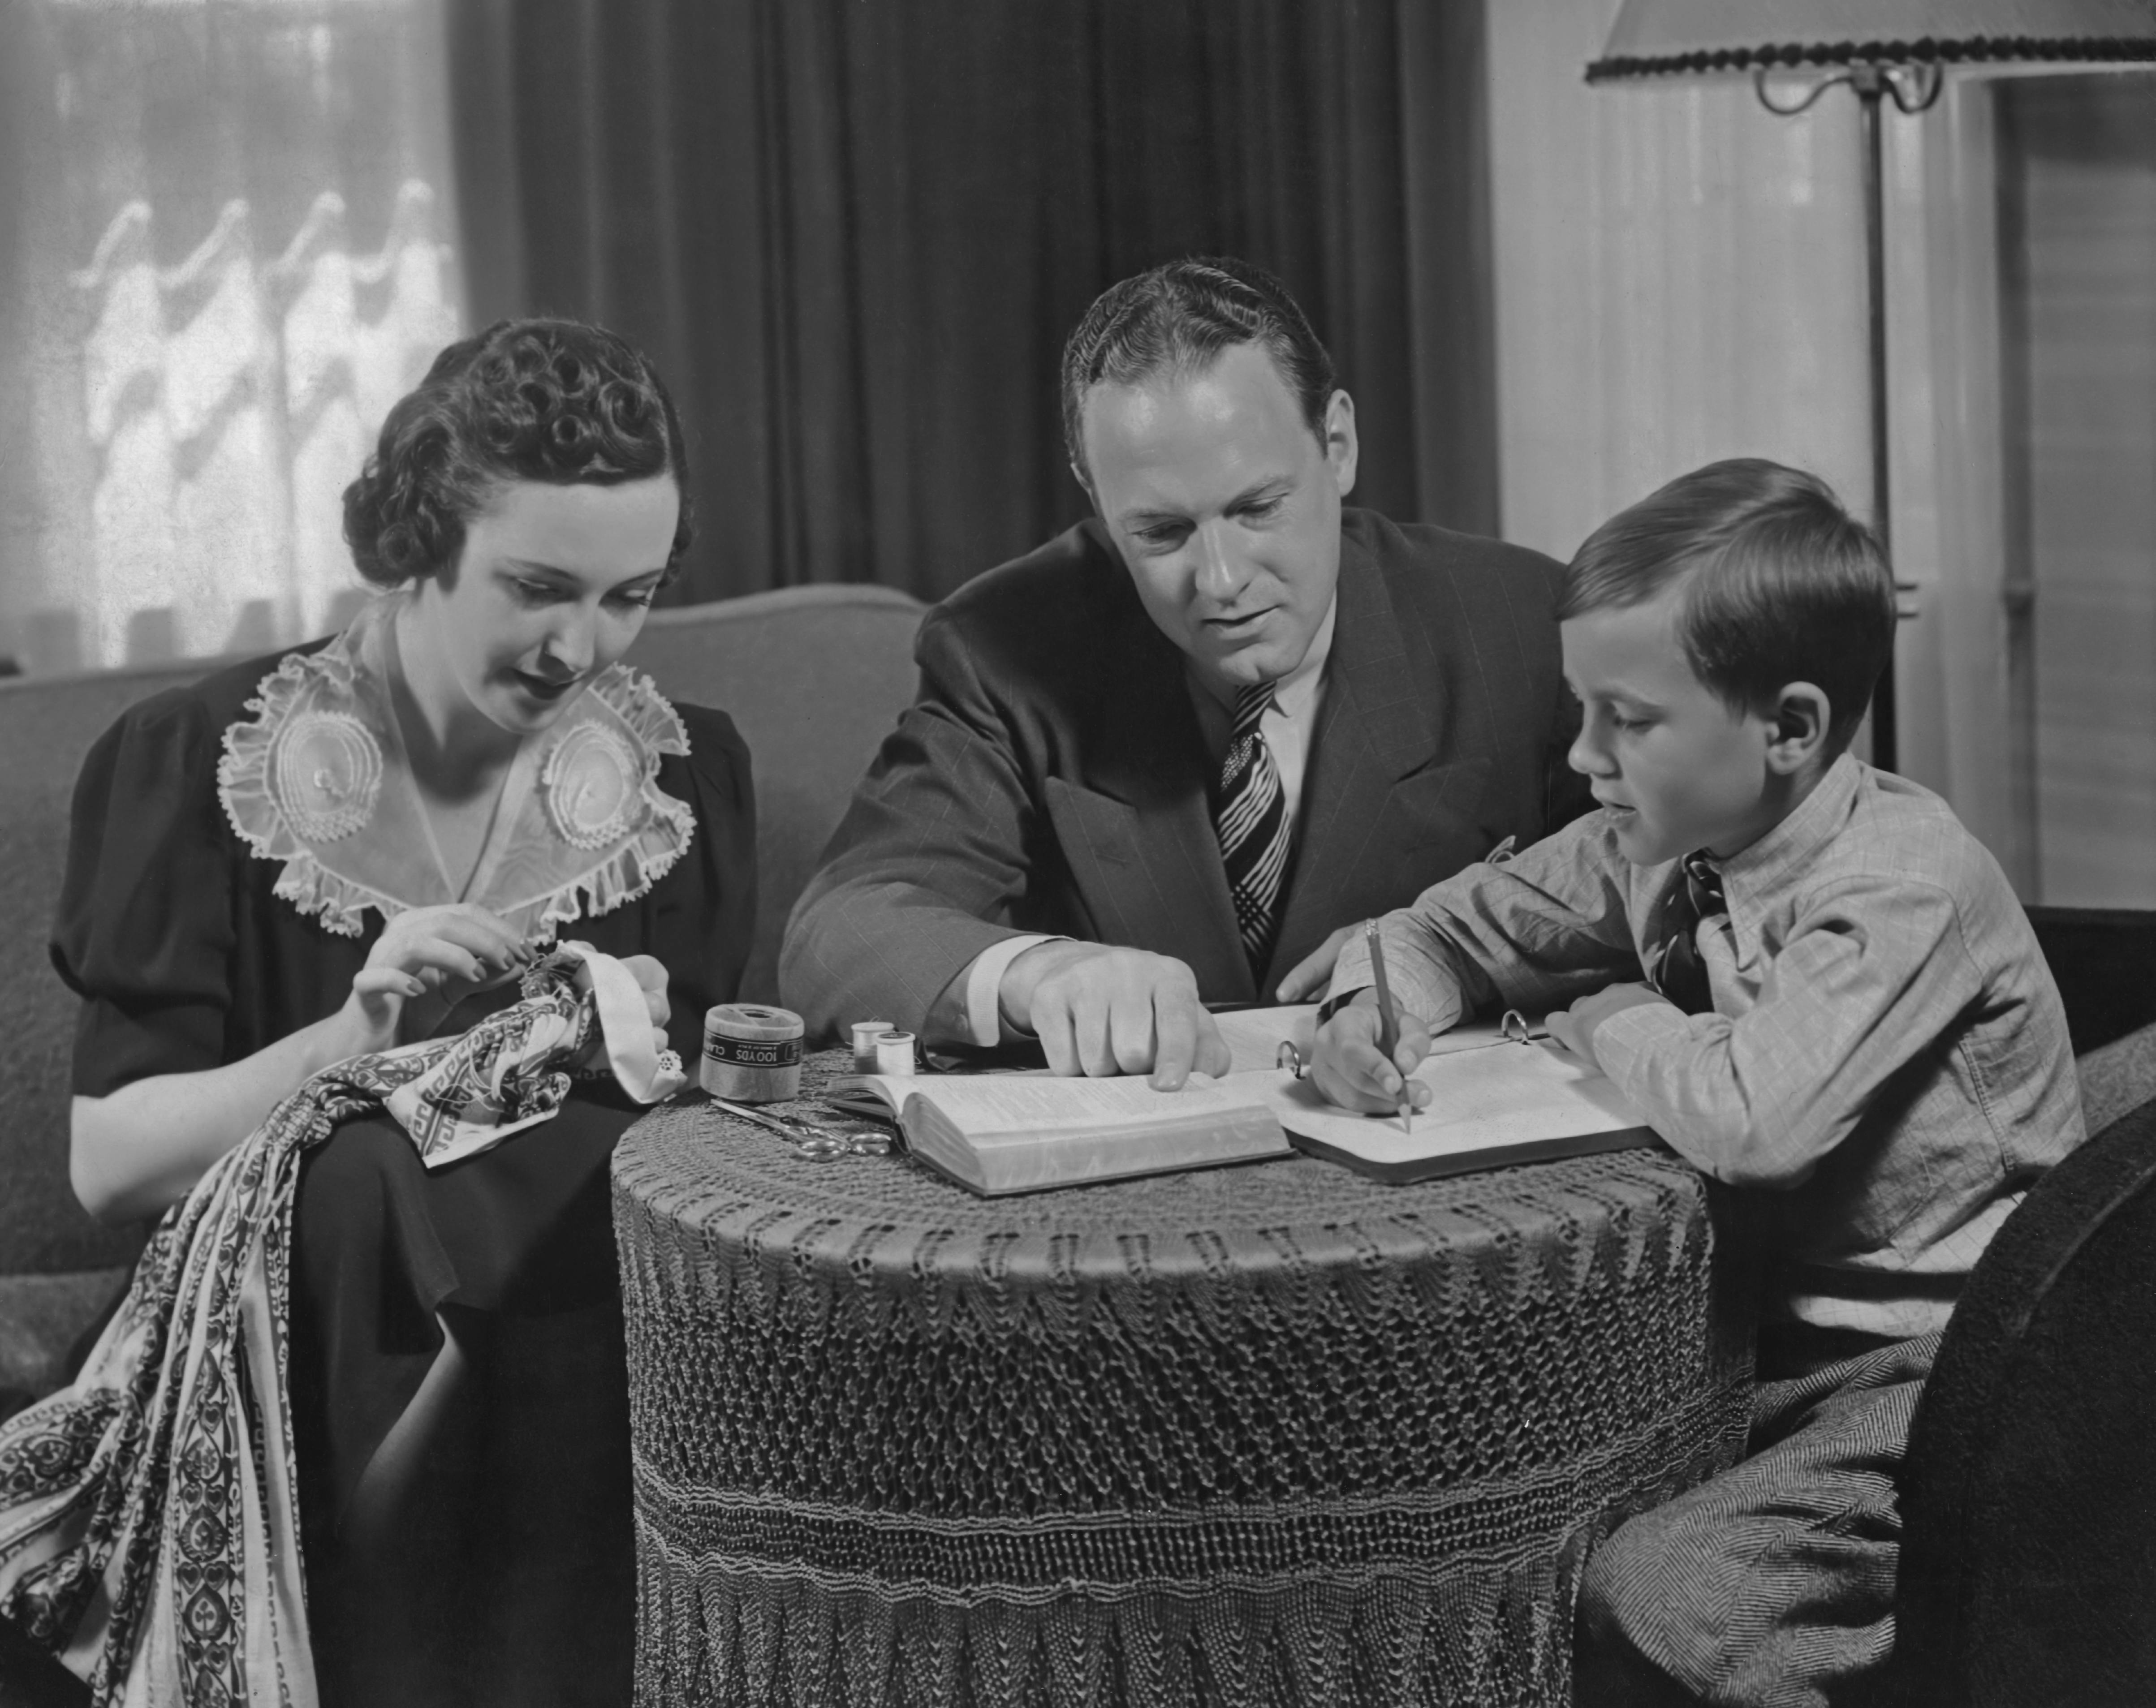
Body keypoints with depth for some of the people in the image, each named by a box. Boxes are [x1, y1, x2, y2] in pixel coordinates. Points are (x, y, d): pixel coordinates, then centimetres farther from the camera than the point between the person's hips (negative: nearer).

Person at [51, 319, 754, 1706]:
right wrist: (353, 1040, -19)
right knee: (372, 1181, -34)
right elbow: (107, 1160, -4)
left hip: (612, 1278, 3)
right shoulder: (200, 766, -1)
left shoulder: (688, 768, 9)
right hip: (307, 1315, -2)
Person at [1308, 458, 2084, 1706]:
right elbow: (1450, 929, 15)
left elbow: (1751, 1120, -34)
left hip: (1938, 1366, -8)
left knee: (1661, 1602, -26)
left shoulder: (1906, 886, -21)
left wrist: (1613, 1021, -14)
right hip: (1773, 1331, 8)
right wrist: (1379, 1008, -8)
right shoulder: (1655, 846, 2)